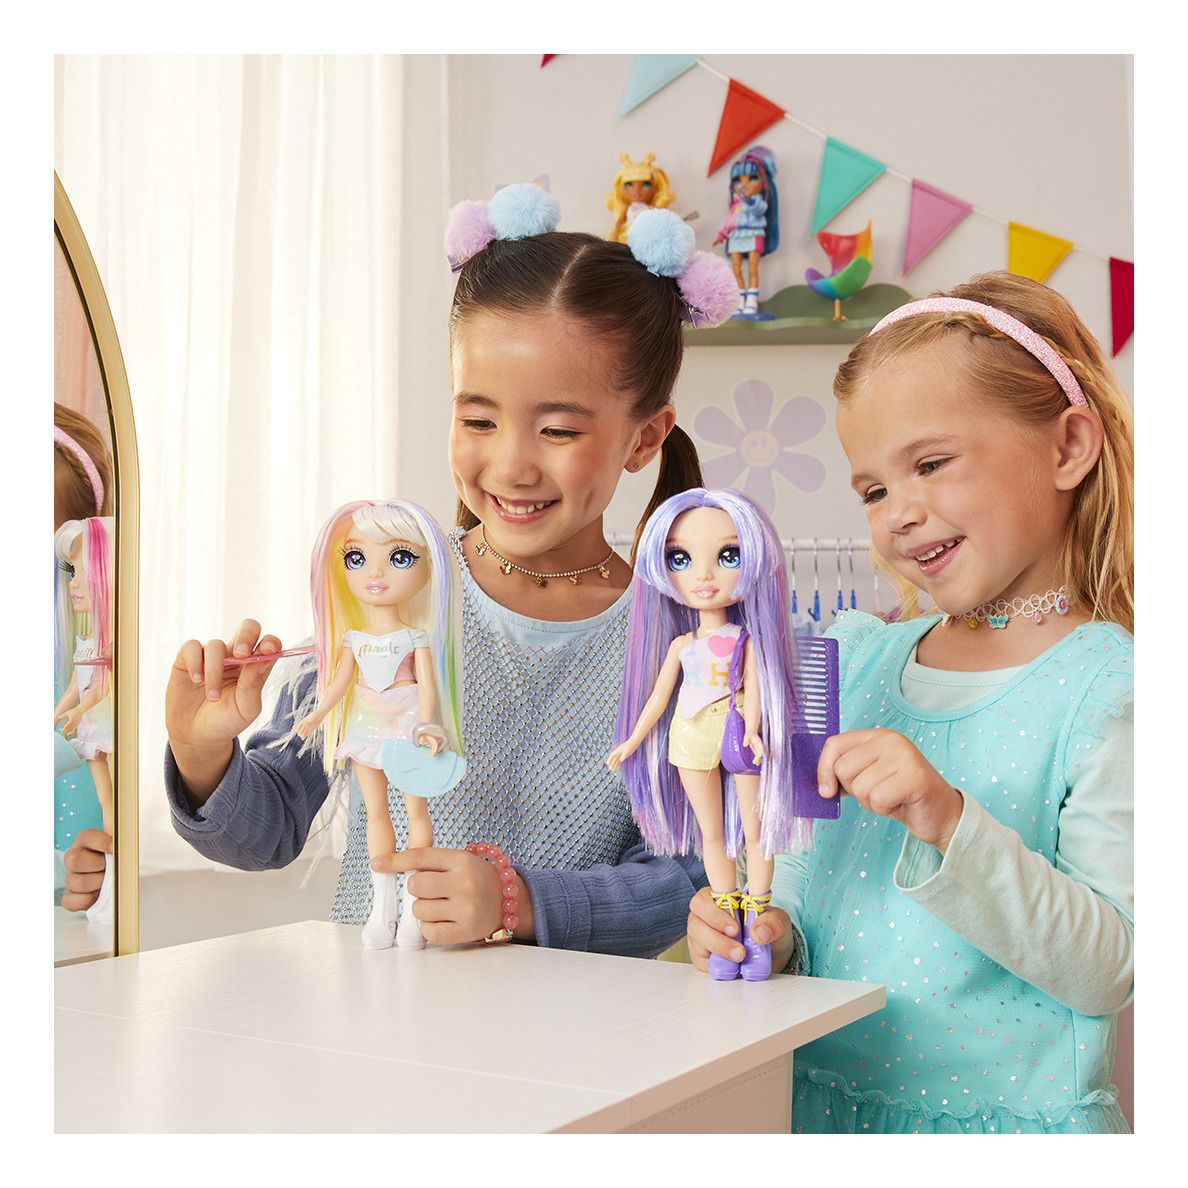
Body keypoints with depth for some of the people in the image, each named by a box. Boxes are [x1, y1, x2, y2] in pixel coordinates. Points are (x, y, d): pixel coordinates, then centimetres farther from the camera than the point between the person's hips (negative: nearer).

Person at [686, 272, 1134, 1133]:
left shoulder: (1110, 689, -12)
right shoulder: (854, 658, 4)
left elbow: (1111, 970, -17)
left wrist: (951, 824, -28)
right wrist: (772, 931, -8)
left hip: (1001, 1120, -4)